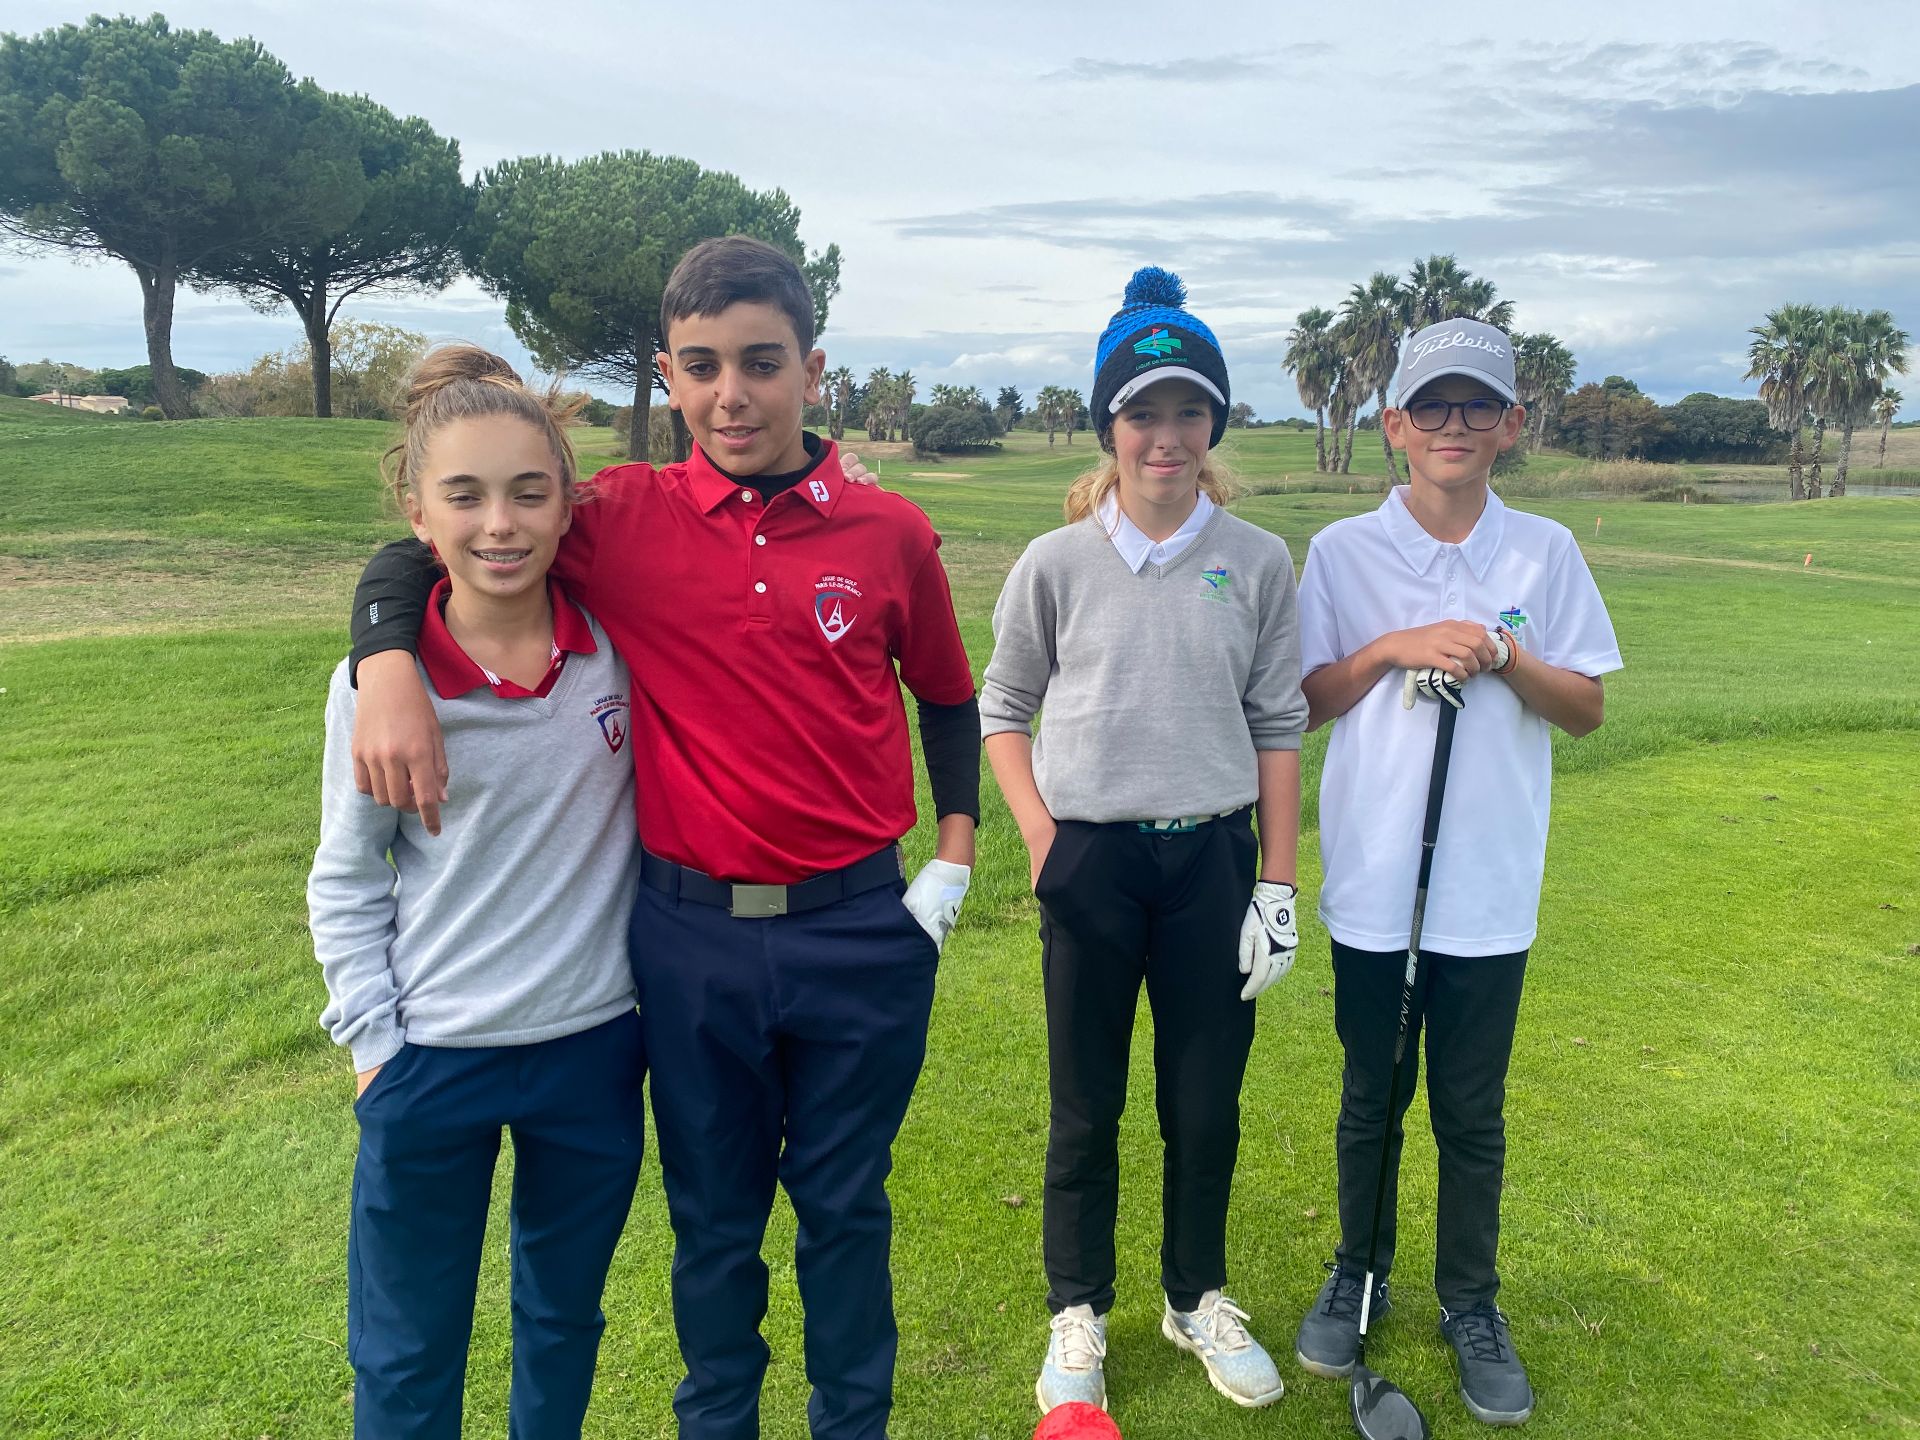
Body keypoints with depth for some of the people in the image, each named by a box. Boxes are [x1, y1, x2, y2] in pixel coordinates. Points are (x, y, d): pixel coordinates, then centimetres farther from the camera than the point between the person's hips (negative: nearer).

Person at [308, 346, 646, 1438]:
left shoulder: (622, 642, -9)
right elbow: (345, 882, -2)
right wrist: (375, 1039, -4)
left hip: (596, 1049, 2)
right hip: (433, 1061, -1)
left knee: (564, 1320, 23)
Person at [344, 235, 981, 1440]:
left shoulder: (892, 533, -3)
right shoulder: (624, 517, -5)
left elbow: (947, 698, 11)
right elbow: (421, 552, 3)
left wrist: (955, 856, 5)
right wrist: (388, 669, -16)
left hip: (858, 931, 0)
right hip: (689, 933, 0)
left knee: (845, 1206, 17)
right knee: (713, 1214, 18)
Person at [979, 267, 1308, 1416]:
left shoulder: (1258, 562, 0)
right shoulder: (1056, 563, -3)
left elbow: (1279, 728, 3)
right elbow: (1003, 710, 6)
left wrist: (1279, 888, 1)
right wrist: (1041, 839, -6)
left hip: (1213, 857, 1)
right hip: (1092, 859, -1)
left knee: (1207, 1104, 13)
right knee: (1087, 1106, 11)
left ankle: (1197, 1297, 37)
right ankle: (1079, 1313, 32)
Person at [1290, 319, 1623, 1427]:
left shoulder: (1546, 552, 2)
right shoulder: (1343, 553, 0)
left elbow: (1589, 709, 2)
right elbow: (1303, 702, 0)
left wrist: (1504, 658, -16)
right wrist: (1394, 648, -15)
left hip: (1492, 887, 0)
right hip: (1373, 880, 0)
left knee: (1474, 1114, 12)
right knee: (1372, 1099, 14)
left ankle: (1472, 1304, 31)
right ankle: (1359, 1277, 34)